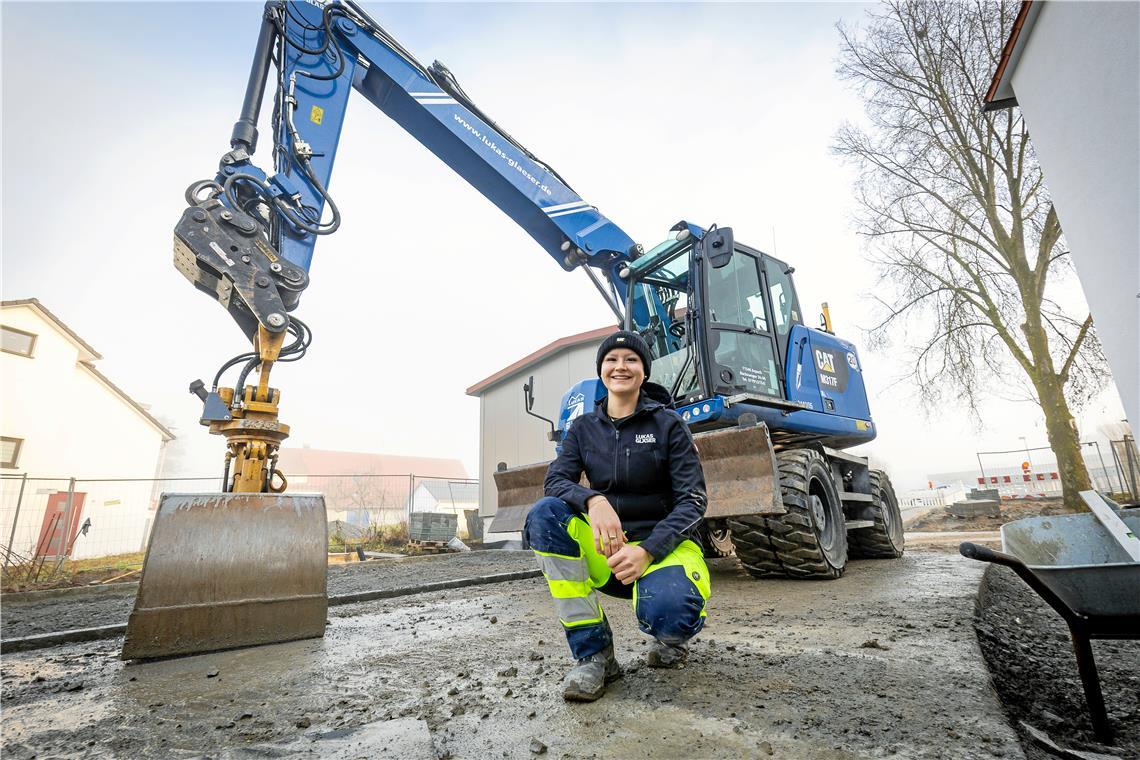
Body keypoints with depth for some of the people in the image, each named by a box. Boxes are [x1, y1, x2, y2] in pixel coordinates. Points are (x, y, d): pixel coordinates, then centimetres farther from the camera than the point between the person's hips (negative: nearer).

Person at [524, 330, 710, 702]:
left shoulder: (668, 424, -4)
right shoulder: (584, 428, 5)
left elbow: (693, 500, -10)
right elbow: (555, 479, -8)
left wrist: (647, 551, -27)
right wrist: (593, 501, -31)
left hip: (664, 543, -3)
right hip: (608, 546, 3)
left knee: (666, 609, -37)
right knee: (544, 514, -25)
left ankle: (672, 637, 7)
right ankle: (593, 653, -15)